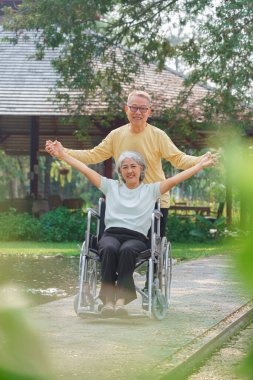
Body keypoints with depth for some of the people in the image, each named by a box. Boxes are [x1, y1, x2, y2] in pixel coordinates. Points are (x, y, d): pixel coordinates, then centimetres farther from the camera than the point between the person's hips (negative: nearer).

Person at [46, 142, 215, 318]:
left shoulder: (151, 190, 20)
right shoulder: (111, 186, 24)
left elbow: (175, 179, 12)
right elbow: (86, 170, 23)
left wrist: (201, 165, 4)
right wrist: (63, 155, 20)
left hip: (137, 238, -1)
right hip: (111, 234, 1)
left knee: (126, 250, -38)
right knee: (109, 249, -36)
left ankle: (121, 300, -48)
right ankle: (108, 300, -43)